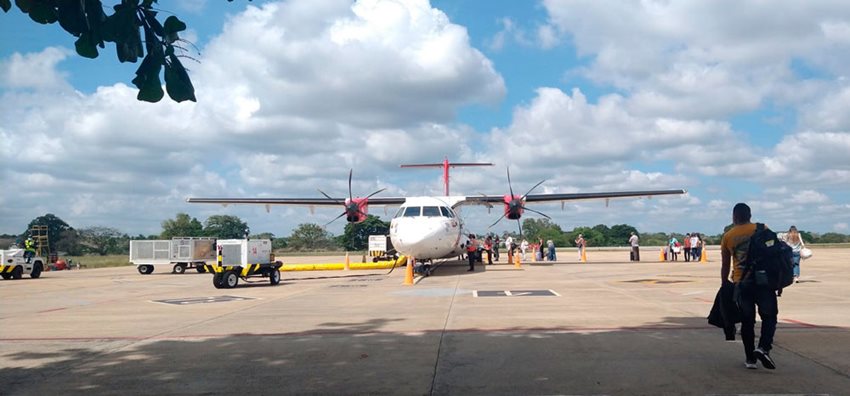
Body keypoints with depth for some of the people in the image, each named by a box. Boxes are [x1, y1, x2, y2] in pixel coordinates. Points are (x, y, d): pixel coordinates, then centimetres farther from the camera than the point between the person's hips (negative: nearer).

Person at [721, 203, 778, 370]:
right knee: (769, 316, 9)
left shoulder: (728, 236, 6)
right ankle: (763, 347, -13)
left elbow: (725, 265, 10)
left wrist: (724, 284, 22)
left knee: (747, 321, 9)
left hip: (741, 283, 1)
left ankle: (750, 359, 12)